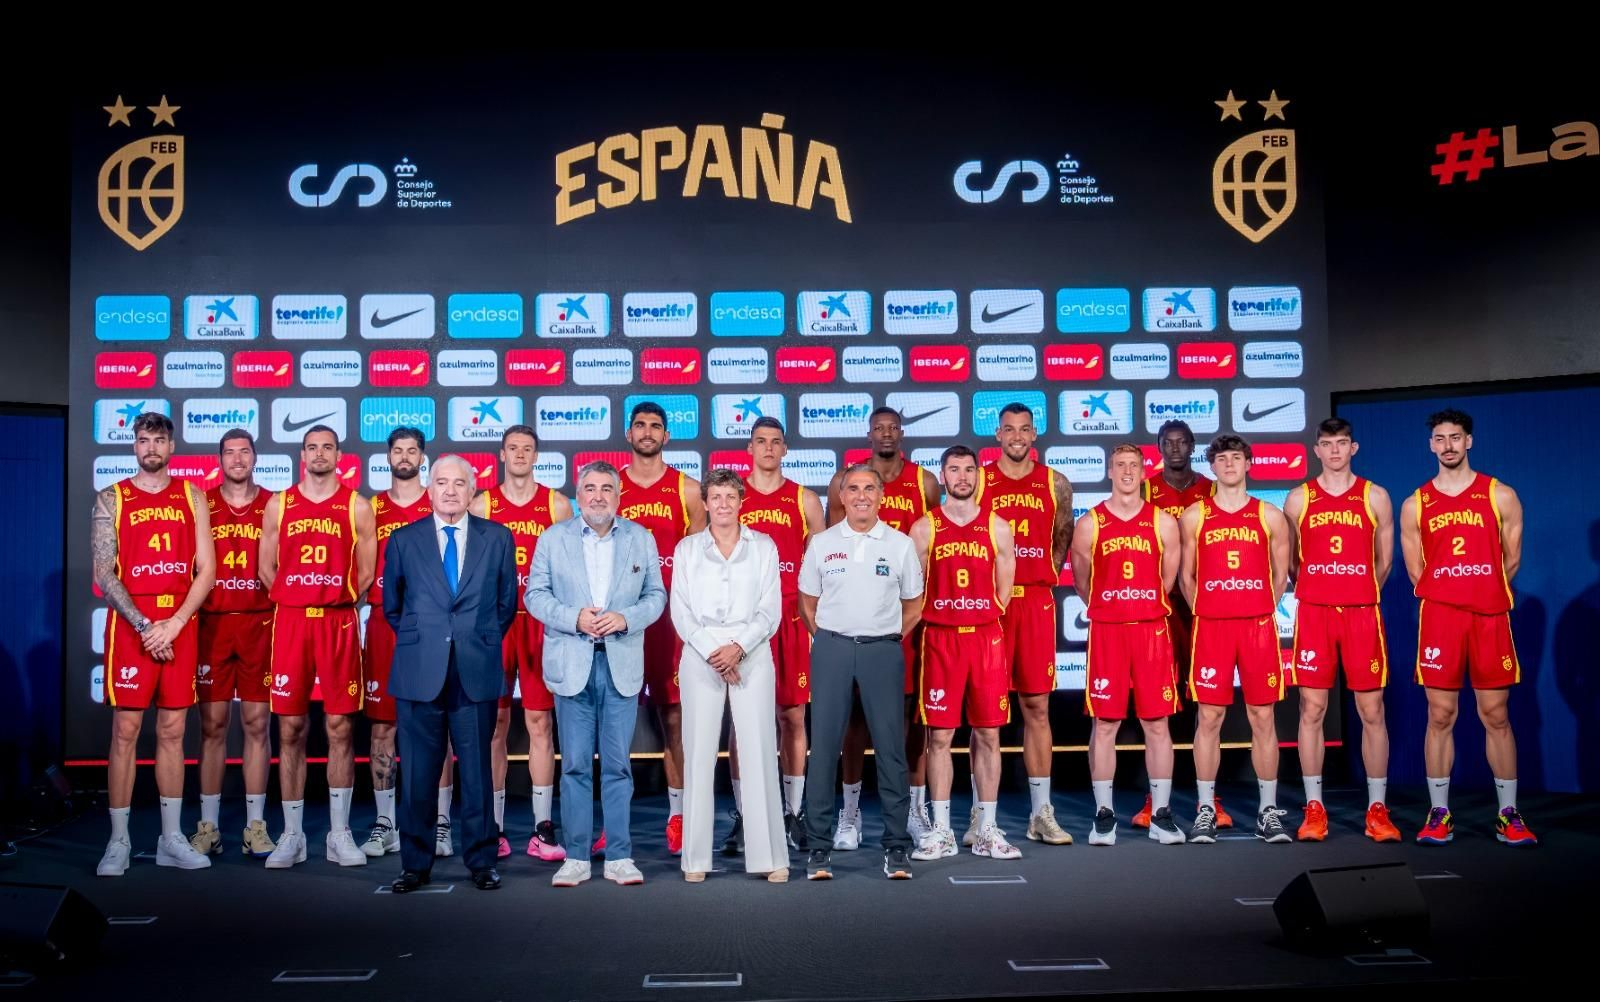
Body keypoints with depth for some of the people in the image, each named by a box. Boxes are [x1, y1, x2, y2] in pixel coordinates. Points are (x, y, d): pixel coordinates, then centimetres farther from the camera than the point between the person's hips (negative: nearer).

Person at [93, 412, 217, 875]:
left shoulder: (191, 497, 8)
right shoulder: (111, 499, 4)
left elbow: (206, 568, 2)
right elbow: (104, 573, -4)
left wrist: (174, 624, -10)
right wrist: (144, 626, -13)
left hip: (179, 625, 2)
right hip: (130, 624, -2)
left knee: (172, 731, 6)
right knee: (125, 730, -1)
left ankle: (172, 838, 12)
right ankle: (118, 841, 6)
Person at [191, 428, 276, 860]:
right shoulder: (201, 504, 7)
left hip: (260, 625, 0)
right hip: (211, 624, 0)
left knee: (257, 724, 3)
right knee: (212, 725, 3)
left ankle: (255, 826, 10)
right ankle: (208, 826, 12)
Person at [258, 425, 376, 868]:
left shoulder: (356, 506, 5)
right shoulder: (279, 505, 9)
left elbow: (365, 572, 5)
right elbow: (267, 569, 11)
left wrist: (333, 606, 3)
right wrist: (298, 605, 5)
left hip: (338, 623, -1)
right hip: (289, 621, 1)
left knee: (339, 728, 0)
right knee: (290, 730, 3)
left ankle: (339, 833, 8)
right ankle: (292, 834, 11)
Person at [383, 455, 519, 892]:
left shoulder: (498, 538, 7)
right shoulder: (403, 540, 8)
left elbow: (507, 602, 14)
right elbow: (392, 606, 16)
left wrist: (482, 642, 9)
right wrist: (416, 642, 10)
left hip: (476, 672, 0)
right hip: (419, 673, 0)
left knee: (477, 770, 5)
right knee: (418, 773, 3)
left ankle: (481, 861, 15)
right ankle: (415, 864, 14)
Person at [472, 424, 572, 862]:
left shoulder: (557, 505, 6)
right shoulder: (482, 504, 8)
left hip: (541, 623, 0)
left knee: (540, 722, 0)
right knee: (495, 724, 3)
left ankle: (543, 830, 5)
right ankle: (494, 828, 11)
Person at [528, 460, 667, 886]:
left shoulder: (642, 539, 8)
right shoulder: (553, 537, 6)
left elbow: (656, 596, 6)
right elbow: (535, 594, 3)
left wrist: (625, 618, -12)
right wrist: (574, 618, -13)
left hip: (622, 663, 1)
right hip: (571, 663, 0)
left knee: (617, 765, 4)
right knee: (575, 765, 3)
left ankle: (618, 857, 12)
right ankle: (576, 857, 11)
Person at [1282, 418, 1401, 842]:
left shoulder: (1375, 497, 7)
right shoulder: (1299, 498, 7)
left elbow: (1384, 560, 13)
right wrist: (1314, 591, 10)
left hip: (1362, 613, 0)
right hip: (1312, 613, 0)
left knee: (1372, 711, 1)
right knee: (1311, 710, 0)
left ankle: (1377, 809, 10)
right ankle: (1314, 809, 7)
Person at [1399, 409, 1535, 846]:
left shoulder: (1501, 496, 5)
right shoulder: (1415, 505, 7)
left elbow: (1510, 561, 10)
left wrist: (1480, 592, 12)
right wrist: (1448, 594, 9)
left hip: (1490, 616, 0)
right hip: (1439, 617, 0)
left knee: (1496, 716, 3)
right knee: (1440, 716, 1)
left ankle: (1508, 814, 12)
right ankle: (1439, 813, 7)